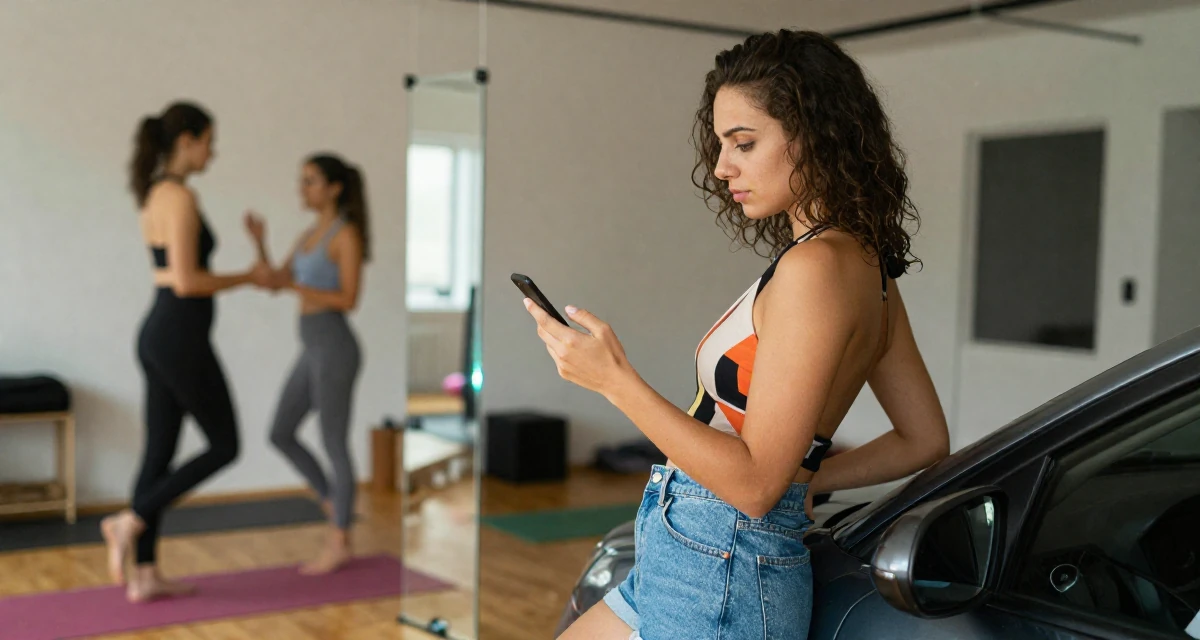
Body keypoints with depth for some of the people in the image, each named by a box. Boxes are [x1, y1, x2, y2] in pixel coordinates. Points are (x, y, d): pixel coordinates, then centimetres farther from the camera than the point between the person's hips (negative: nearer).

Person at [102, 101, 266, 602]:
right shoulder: (181, 197, -16)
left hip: (159, 335, 9)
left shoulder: (155, 194, 14)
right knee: (223, 446, 4)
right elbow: (186, 281, -21)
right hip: (181, 339, -9)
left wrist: (245, 278, 22)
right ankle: (130, 521, 1)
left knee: (159, 452, 10)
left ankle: (145, 574, 14)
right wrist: (248, 277, -9)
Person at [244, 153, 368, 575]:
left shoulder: (348, 234, -12)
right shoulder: (311, 235, 15)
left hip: (335, 349, -9)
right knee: (281, 435, 12)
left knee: (334, 446, 0)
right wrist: (259, 242, -1)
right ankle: (335, 506, 25)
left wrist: (294, 286, -23)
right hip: (313, 349, 9)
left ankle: (339, 543, 12)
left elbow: (349, 300, -18)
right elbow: (276, 284, 13)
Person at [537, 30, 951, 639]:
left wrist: (616, 380, -21)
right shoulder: (868, 267, 7)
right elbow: (924, 439, 15)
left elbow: (754, 482, -22)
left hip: (717, 570, -9)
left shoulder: (815, 265, -20)